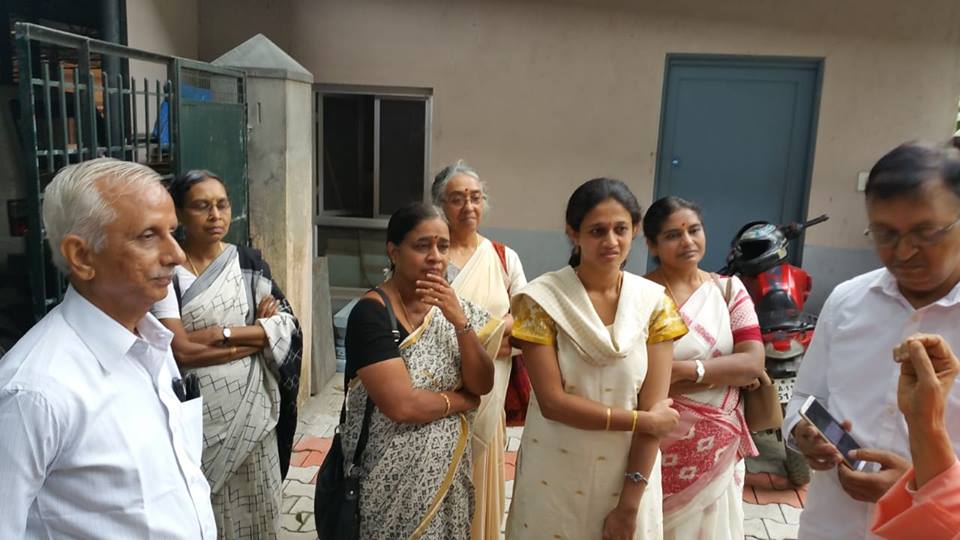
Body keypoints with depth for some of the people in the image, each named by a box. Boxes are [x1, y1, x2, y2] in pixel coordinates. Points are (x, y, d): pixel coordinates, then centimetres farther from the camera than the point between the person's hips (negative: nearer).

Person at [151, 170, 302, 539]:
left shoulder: (249, 262, 3)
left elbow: (286, 326, -5)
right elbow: (179, 350, -16)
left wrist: (222, 333, -16)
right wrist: (256, 333, -12)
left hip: (250, 412, 3)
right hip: (193, 415, -2)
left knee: (251, 510, 13)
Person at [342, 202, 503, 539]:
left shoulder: (450, 306, 1)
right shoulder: (371, 313, -19)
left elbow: (483, 385, -5)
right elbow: (401, 405, -26)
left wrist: (460, 320, -19)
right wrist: (462, 400, -10)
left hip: (449, 467, 6)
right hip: (395, 475, -6)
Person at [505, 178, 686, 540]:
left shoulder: (655, 302, -5)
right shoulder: (541, 300, -12)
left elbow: (654, 408, -7)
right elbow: (552, 402, -15)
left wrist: (630, 503, -9)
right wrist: (640, 420, -12)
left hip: (628, 474, 2)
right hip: (555, 476, -1)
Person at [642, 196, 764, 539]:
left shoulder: (729, 290, 2)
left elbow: (753, 362, -7)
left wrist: (684, 369, -19)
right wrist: (724, 371, -16)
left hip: (716, 448, 3)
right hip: (653, 446, -3)